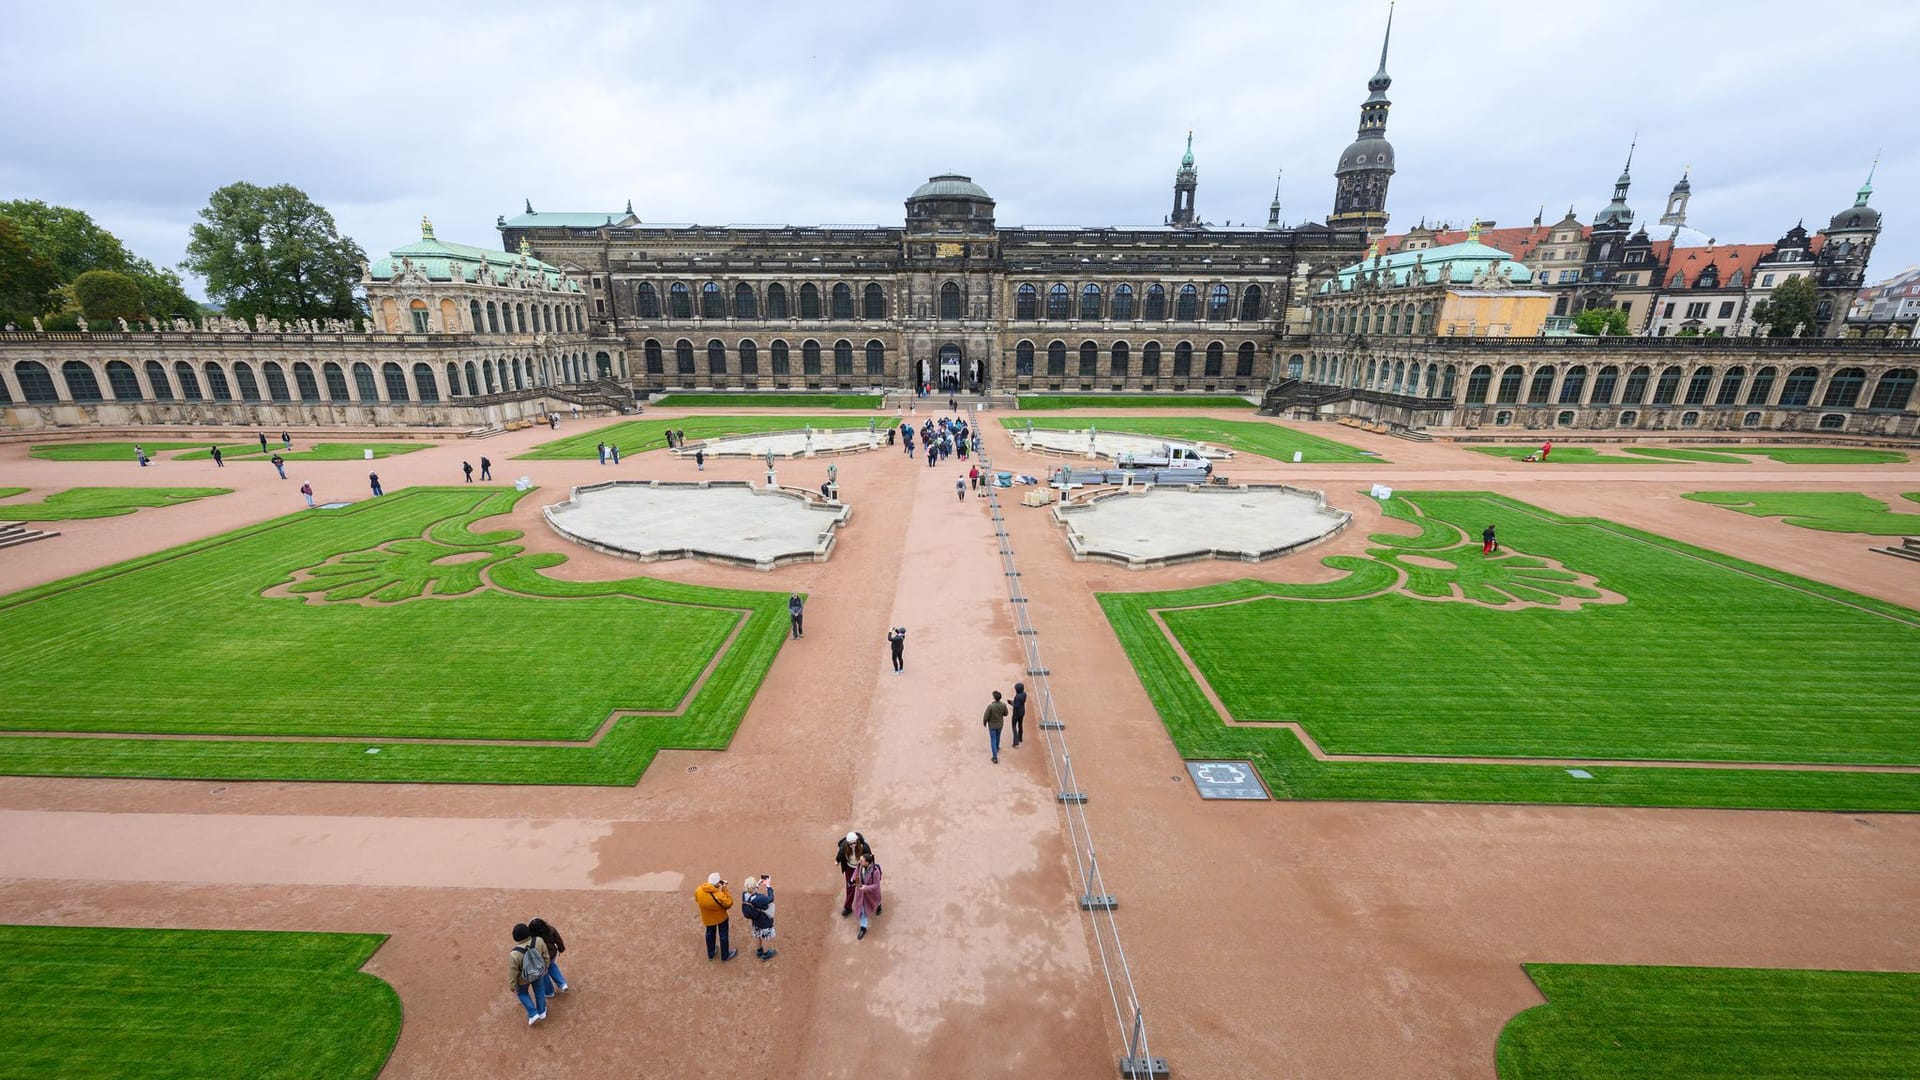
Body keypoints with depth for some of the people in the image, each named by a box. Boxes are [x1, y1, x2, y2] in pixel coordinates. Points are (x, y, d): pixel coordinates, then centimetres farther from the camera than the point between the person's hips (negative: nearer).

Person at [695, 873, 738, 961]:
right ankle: (725, 956, 38)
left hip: (707, 918, 4)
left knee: (710, 934, 28)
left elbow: (697, 900, -2)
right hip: (721, 917, -4)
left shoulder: (698, 891, -26)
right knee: (723, 935, 19)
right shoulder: (720, 896, -40)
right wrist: (724, 889, -24)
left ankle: (710, 954, 49)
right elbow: (729, 904, -21)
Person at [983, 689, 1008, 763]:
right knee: (997, 737, 29)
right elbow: (1005, 714, -1)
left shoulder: (990, 706, -31)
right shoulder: (1003, 705, -18)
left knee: (993, 740, 6)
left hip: (992, 725, -4)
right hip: (1000, 724, 4)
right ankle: (997, 748, 54)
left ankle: (995, 757, 6)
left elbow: (986, 717, -22)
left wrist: (984, 722, -2)